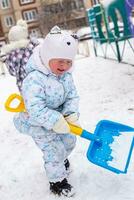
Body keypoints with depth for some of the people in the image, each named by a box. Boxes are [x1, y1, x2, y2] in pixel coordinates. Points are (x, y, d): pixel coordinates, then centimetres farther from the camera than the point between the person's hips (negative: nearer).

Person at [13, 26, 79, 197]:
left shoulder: (66, 75, -9)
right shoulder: (34, 79, -35)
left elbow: (72, 96, -8)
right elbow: (35, 109, -38)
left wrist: (71, 114, -24)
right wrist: (55, 121, -39)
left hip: (59, 118, 8)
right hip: (38, 123, -7)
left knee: (69, 141, 23)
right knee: (53, 150, -2)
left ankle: (61, 160, 55)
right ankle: (57, 181, 23)